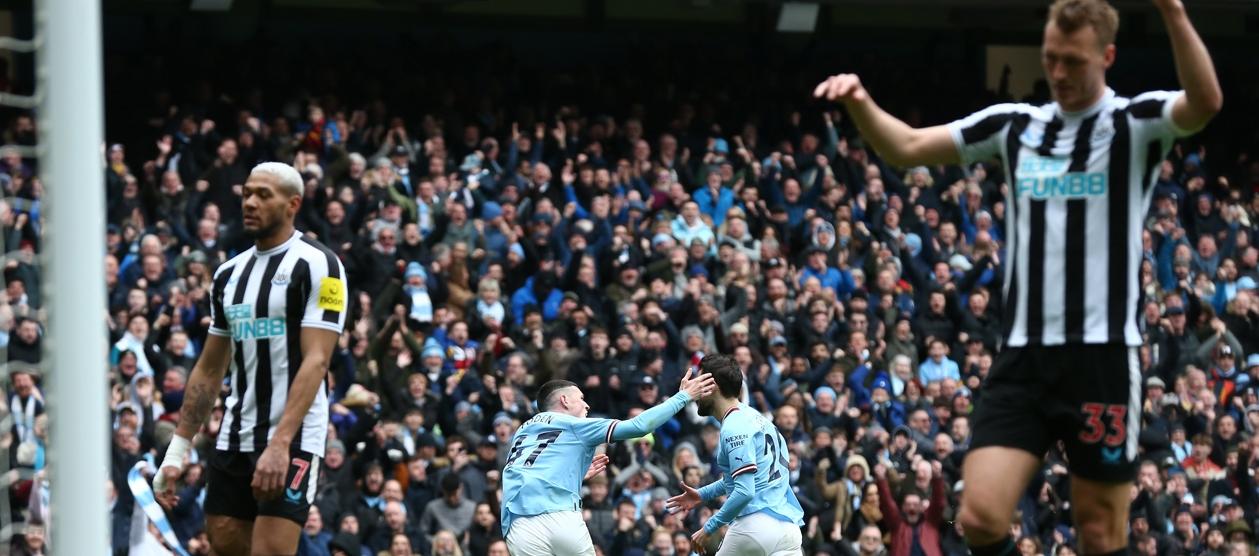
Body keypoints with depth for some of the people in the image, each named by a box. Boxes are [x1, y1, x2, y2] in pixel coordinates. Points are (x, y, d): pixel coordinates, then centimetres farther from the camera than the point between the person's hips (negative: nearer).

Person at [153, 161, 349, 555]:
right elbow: (209, 370, 20)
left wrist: (280, 444, -26)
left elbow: (315, 362, -16)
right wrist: (177, 450, 14)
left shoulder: (317, 266, -7)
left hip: (292, 439, -7)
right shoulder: (230, 274, 15)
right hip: (234, 438, 7)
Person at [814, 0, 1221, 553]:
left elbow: (1205, 102, -23)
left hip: (1101, 358, -4)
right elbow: (907, 146, 16)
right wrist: (860, 104, -5)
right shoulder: (1015, 125, 12)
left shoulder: (1135, 123, -1)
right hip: (1023, 358, 4)